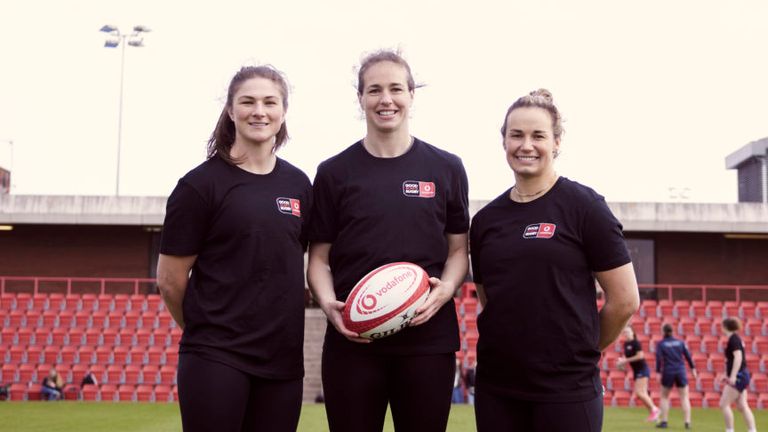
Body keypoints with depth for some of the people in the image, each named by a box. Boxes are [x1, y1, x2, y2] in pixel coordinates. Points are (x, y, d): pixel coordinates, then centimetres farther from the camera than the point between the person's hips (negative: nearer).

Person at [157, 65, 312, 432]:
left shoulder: (298, 184, 8)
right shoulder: (201, 184, -6)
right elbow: (169, 280, -3)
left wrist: (273, 328, 11)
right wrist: (207, 329, 8)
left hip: (282, 358, 5)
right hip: (215, 358, -4)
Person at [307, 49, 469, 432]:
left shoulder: (446, 168, 7)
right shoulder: (334, 172, 6)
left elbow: (458, 250, 10)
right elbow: (319, 257, 7)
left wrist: (446, 288, -10)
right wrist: (328, 303, -11)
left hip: (428, 338, 0)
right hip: (352, 339, 0)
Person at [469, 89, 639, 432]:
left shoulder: (583, 206, -5)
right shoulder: (486, 220, 8)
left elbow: (625, 301, -4)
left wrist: (581, 350, 5)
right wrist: (516, 347, 12)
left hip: (567, 391, -4)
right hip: (495, 389, 4)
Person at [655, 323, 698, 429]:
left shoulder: (661, 344, 0)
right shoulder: (680, 342, 7)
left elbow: (659, 359, -9)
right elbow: (688, 355, 5)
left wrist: (658, 372, -9)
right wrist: (693, 368, 12)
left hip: (668, 372, -2)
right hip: (681, 372, 2)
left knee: (664, 397, 13)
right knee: (684, 397, 6)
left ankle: (664, 421, 9)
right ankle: (687, 422, -2)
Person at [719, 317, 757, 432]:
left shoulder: (733, 339, -14)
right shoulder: (735, 339, 15)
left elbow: (738, 357, -24)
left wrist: (732, 376, -27)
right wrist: (727, 375, 28)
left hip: (738, 376, -9)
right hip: (741, 376, 9)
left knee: (724, 404, -6)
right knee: (742, 406, 8)